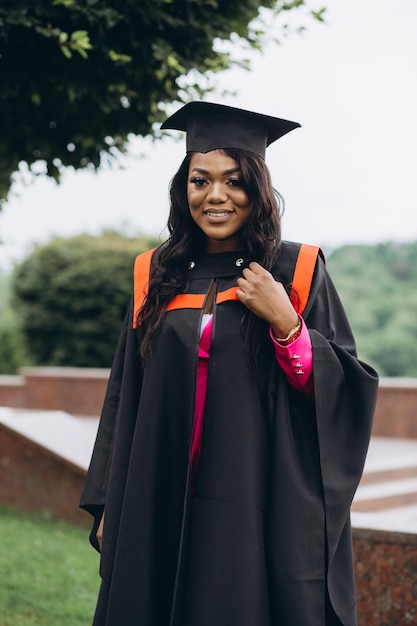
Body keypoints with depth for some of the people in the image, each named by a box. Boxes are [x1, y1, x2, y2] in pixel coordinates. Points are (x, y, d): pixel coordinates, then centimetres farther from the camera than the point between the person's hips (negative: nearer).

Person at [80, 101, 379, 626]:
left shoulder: (298, 270, 0)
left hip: (266, 513, -2)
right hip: (160, 513, 3)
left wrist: (285, 323, -16)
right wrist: (110, 503, 7)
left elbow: (348, 391, -3)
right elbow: (125, 395, 10)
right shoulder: (156, 276, 8)